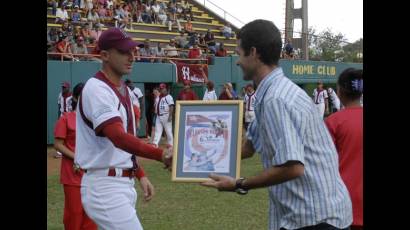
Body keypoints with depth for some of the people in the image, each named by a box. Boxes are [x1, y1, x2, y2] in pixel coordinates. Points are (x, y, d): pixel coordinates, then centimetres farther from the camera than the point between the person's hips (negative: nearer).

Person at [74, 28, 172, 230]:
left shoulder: (124, 90, 13)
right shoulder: (96, 89, -18)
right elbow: (118, 137, -32)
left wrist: (140, 174, 14)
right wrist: (160, 155, -42)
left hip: (124, 182, 10)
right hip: (105, 186, -10)